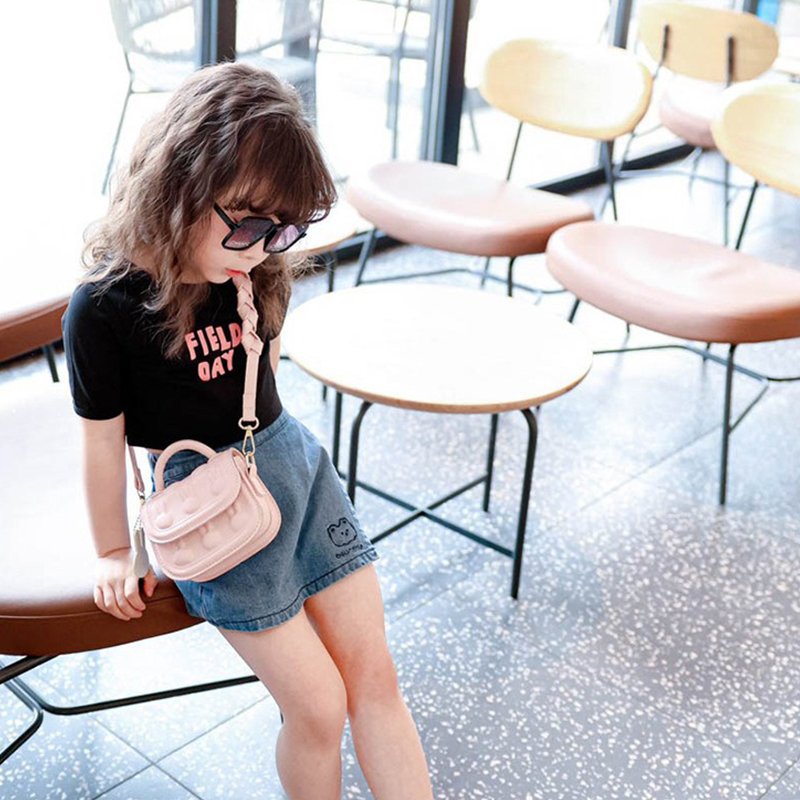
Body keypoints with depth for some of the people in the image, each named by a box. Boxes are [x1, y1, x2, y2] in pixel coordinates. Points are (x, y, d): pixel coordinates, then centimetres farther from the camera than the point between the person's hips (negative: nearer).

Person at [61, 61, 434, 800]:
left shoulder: (258, 270, -4)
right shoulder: (105, 306, -19)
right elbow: (104, 440, -9)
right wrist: (114, 553, 3)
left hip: (294, 457, 5)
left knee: (375, 674, 4)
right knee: (318, 707, -5)